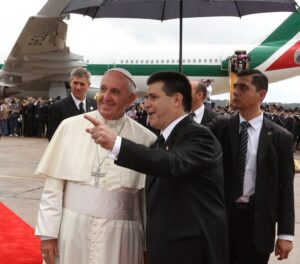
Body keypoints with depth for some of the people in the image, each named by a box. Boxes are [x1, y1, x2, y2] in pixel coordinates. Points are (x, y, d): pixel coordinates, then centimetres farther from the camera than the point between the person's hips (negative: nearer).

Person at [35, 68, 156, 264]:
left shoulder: (144, 138, -6)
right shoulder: (70, 127, -2)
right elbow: (53, 187, 1)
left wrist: (149, 246, 4)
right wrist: (48, 232, 0)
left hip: (119, 236, -1)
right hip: (72, 231, 1)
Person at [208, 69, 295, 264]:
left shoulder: (280, 137, -4)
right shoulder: (221, 127, 2)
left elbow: (285, 188, -3)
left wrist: (286, 234, -4)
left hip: (258, 221, -1)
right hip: (222, 215, 2)